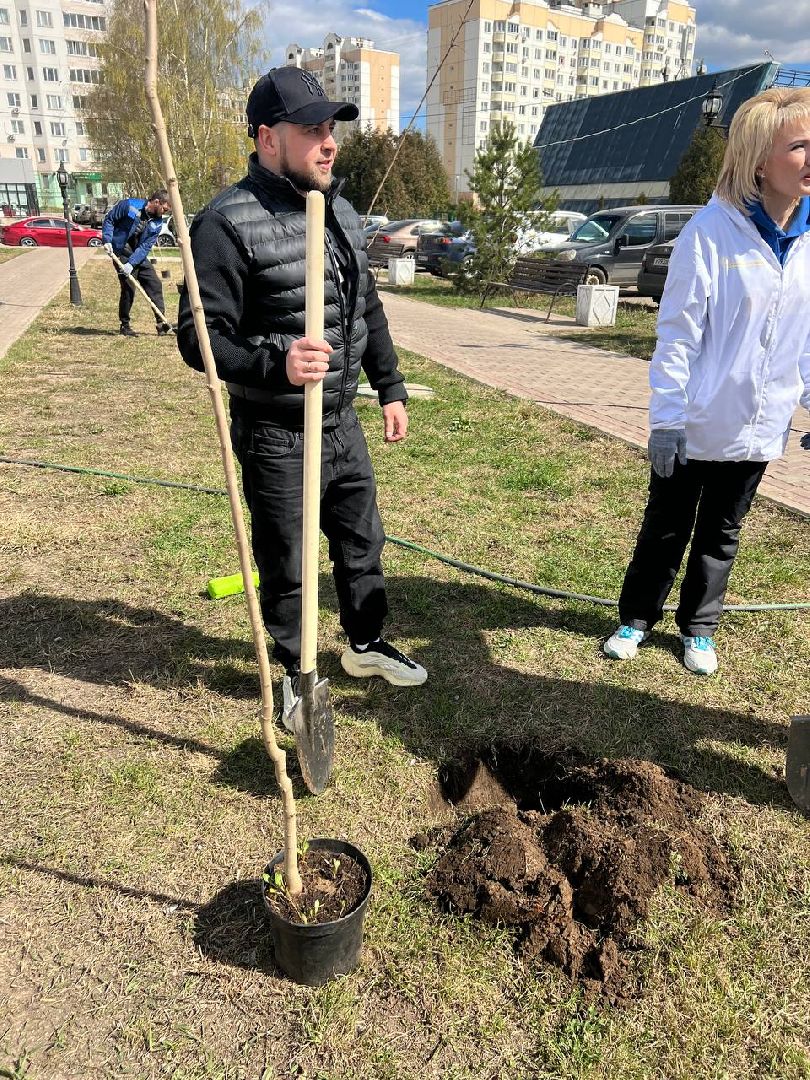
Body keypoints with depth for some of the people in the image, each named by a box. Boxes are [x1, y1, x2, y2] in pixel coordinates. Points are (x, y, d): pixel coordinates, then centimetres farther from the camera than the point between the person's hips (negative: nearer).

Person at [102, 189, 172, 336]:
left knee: (155, 283, 3)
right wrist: (107, 240, -17)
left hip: (139, 255, 6)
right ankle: (125, 325, 3)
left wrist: (132, 263, -21)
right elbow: (109, 219, -6)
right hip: (121, 252, -6)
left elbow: (145, 247, -10)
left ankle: (161, 322, 11)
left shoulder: (157, 223, -2)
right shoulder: (129, 205, -15)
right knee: (129, 287, -10)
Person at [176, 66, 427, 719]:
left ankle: (367, 645, 42)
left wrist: (390, 388, 17)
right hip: (275, 438, -7)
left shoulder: (340, 211, 9)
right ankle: (298, 673, 32)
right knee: (286, 565, 8)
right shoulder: (229, 223, -15)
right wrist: (274, 364, -36)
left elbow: (369, 310, 18)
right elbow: (199, 336, -19)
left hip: (343, 422, 7)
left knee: (362, 543, 19)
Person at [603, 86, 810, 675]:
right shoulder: (713, 230, -15)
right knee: (667, 528, 11)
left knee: (721, 535, 17)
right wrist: (667, 417, -15)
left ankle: (699, 628, 35)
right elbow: (677, 333, -14)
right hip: (698, 422, -4)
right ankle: (637, 618, 31)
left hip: (760, 425, 5)